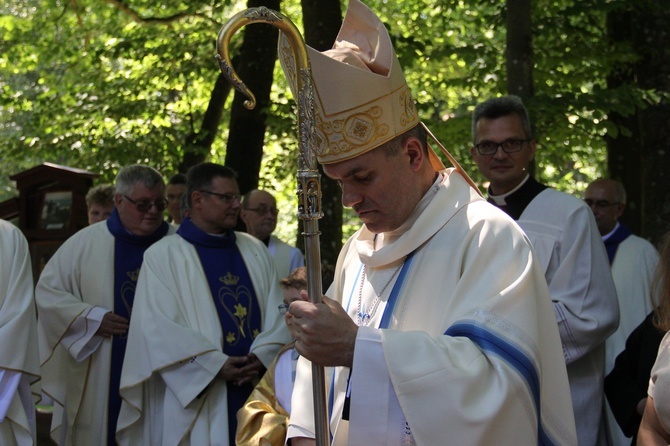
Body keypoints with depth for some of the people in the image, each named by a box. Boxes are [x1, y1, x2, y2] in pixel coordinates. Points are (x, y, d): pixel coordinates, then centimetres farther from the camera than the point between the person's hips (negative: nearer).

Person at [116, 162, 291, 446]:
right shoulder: (163, 256, -1)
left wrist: (261, 357, -11)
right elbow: (159, 328, -10)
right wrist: (215, 365, -16)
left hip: (257, 391, 4)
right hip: (195, 397, -4)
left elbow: (277, 314, 7)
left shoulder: (255, 251, 13)